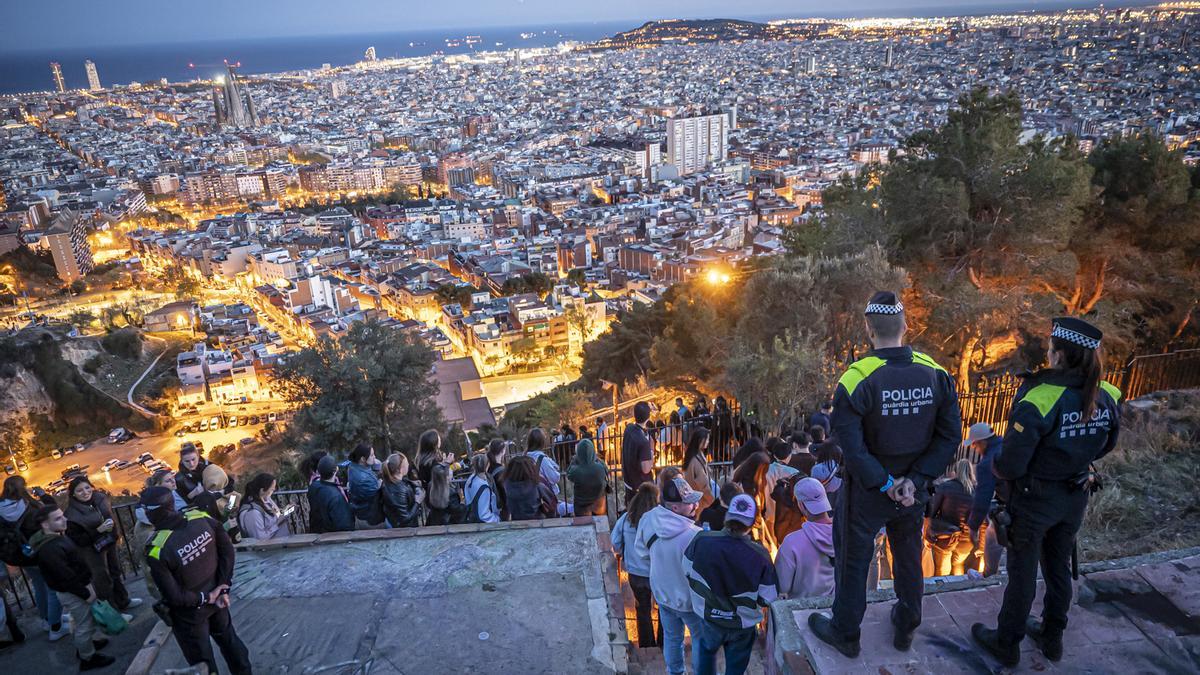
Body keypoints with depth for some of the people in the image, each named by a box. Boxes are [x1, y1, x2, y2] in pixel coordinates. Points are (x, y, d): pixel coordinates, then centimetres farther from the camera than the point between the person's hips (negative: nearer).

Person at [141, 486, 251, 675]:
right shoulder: (201, 518, -19)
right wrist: (223, 588, -5)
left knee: (202, 660, 18)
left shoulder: (157, 550, -30)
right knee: (227, 638, 29)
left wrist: (205, 598, -9)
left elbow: (174, 596, -23)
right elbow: (227, 550, -9)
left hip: (190, 612, -5)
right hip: (216, 598, 5)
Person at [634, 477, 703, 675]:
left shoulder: (648, 519, -20)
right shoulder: (696, 536, -37)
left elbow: (641, 552, -3)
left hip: (662, 593, 5)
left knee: (672, 638, 28)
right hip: (691, 599, -5)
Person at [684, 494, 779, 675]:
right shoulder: (759, 554, -28)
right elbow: (768, 598, -18)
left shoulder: (701, 540, -24)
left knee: (706, 649, 32)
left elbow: (687, 571, -6)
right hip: (743, 625, -1)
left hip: (709, 618, 1)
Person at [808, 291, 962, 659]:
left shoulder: (856, 379, -25)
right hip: (913, 491, 4)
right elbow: (950, 436, -8)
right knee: (909, 558, 25)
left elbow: (851, 445, -26)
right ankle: (906, 628, 45)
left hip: (866, 491, -4)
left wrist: (883, 483, -14)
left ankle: (845, 632, 34)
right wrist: (915, 480, -11)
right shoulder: (935, 374, -10)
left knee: (853, 560, 16)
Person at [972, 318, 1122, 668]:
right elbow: (1106, 445, 9)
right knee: (1059, 567, 23)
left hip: (1033, 499, -5)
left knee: (1022, 572, 11)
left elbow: (1011, 465, -27)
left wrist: (996, 467, -6)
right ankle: (1052, 638, 42)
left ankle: (1007, 644, 30)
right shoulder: (1107, 396, -10)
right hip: (1075, 497, 6)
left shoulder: (1039, 400, -31)